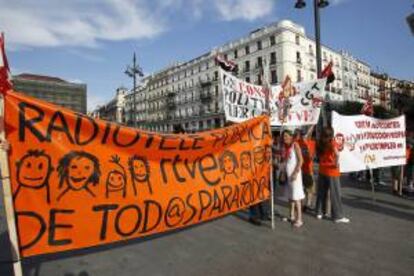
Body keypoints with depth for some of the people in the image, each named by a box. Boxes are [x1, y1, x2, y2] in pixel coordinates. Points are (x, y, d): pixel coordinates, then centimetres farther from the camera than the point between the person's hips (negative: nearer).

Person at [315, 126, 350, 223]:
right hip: (331, 171, -6)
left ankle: (319, 212, 22)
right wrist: (336, 163, -19)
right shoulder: (332, 142, -12)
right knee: (335, 194, 3)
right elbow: (337, 154, -29)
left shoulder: (319, 143, 4)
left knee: (321, 192, 14)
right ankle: (338, 216, 10)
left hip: (322, 170, 6)